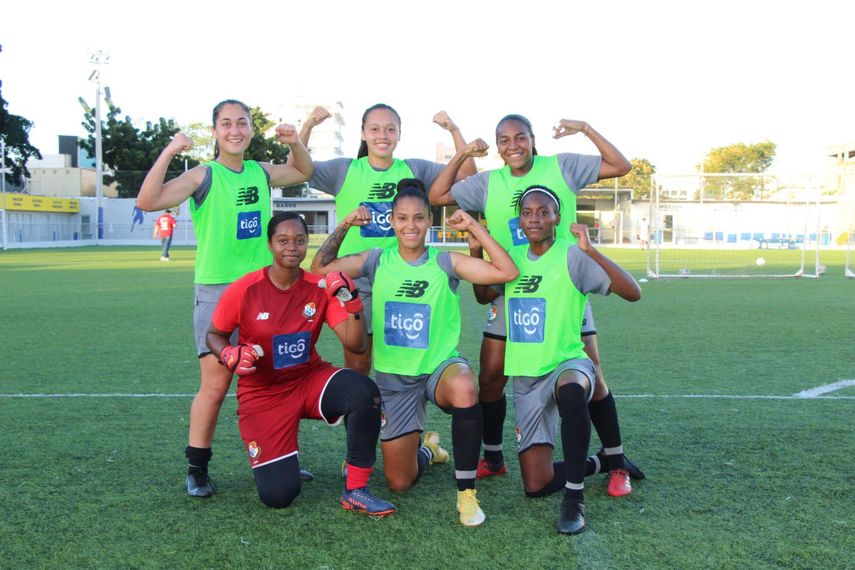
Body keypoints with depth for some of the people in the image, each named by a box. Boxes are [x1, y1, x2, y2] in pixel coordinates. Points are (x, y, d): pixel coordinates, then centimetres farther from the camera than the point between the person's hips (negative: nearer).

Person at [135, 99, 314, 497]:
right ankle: (196, 468, 8)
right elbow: (147, 201, -19)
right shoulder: (204, 176, -6)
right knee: (215, 384, -8)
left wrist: (295, 143, 10)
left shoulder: (261, 173, 10)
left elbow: (304, 173, 29)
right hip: (217, 291, -5)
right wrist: (169, 152, -25)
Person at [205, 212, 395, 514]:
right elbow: (214, 335, 2)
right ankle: (278, 460, 27)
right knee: (277, 496, -13)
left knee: (365, 391, -32)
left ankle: (356, 490, -17)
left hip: (310, 379, 2)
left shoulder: (320, 287, -8)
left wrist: (353, 305, -27)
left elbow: (356, 345, -11)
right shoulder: (242, 290, -13)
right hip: (261, 393, -2)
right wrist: (230, 356, -19)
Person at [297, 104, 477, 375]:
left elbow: (467, 174, 2)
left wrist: (454, 130, -10)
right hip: (355, 279, -1)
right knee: (356, 367, 6)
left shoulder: (415, 169, 4)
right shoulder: (345, 170, 2)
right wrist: (308, 126, -15)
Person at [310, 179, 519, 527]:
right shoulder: (378, 261, -1)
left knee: (464, 388, -43)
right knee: (399, 483, 7)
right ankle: (427, 450, 45)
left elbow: (507, 272, -18)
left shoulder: (445, 263, -8)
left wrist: (475, 227, -17)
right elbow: (320, 269, -1)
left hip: (440, 366, -2)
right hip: (393, 377, 3)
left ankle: (466, 492, -23)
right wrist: (344, 227, -8)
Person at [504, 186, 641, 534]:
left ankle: (574, 498, -25)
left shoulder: (571, 256, -9)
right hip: (525, 377, 5)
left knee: (571, 393, -45)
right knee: (536, 486, 0)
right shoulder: (512, 257, 8)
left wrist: (590, 250, -29)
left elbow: (632, 293, -19)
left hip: (567, 363, -5)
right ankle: (590, 463, 34)